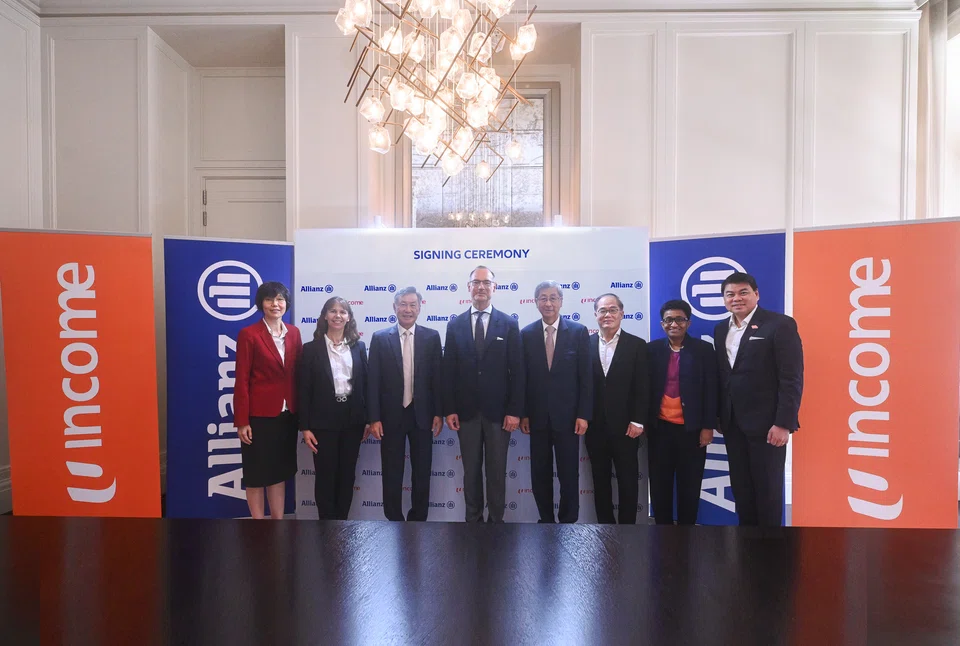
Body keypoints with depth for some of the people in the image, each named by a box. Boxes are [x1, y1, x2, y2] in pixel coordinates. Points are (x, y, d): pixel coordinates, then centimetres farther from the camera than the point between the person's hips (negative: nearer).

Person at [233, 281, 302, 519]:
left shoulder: (294, 333, 6)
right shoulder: (249, 334, -9)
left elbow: (298, 374, 8)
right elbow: (241, 380, -10)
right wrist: (241, 421, -13)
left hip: (287, 414, 5)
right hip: (259, 415, -5)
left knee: (280, 471, 15)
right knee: (256, 473, 9)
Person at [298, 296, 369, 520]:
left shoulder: (358, 347, 6)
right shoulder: (311, 349, -2)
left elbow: (365, 384, 7)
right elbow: (304, 390, -3)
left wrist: (368, 419, 4)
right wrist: (305, 427, -7)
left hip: (352, 420, 3)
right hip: (323, 422, -3)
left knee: (347, 475, 12)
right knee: (325, 475, 6)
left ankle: (341, 521, 27)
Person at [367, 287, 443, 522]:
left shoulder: (432, 337, 1)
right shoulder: (380, 338, -1)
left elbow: (437, 377, 1)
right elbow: (373, 381, -3)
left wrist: (439, 413, -2)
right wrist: (374, 418, -7)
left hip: (422, 415, 1)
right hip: (391, 416, 0)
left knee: (422, 472, 11)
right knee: (392, 473, 10)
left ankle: (418, 519, 27)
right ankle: (394, 520, 25)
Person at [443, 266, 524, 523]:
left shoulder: (509, 324, 0)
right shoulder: (455, 325, 4)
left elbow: (517, 371, -3)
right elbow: (448, 371, 3)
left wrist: (515, 411, -7)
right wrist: (449, 409, -2)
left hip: (498, 411, -1)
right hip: (466, 411, 1)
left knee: (497, 471, 10)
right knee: (471, 470, 12)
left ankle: (496, 519, 25)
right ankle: (473, 518, 27)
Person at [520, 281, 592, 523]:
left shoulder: (578, 332, -2)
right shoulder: (526, 334, 2)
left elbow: (586, 377, -3)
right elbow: (522, 377, 3)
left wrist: (583, 414, -8)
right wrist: (523, 413, 0)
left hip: (567, 416, -1)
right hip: (537, 416, 2)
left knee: (569, 474, 7)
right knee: (539, 474, 11)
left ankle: (568, 521, 24)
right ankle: (546, 519, 27)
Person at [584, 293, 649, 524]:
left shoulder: (637, 345, -1)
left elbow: (642, 387, -4)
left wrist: (637, 421, -9)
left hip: (624, 426, -2)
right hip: (595, 426, 2)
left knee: (628, 481, 7)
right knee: (600, 480, 12)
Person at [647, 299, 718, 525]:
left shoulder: (703, 349, -1)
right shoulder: (652, 349, 3)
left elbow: (711, 390, -2)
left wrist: (708, 426, -5)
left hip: (692, 428, -1)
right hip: (660, 428, 1)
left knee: (689, 485, 9)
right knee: (659, 484, 9)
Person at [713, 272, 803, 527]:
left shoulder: (780, 324, -9)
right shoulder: (721, 329, 11)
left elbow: (792, 378, -13)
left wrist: (783, 423, -17)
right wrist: (719, 416, 10)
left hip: (766, 423, -6)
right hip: (733, 423, 6)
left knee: (768, 487, 6)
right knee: (740, 487, 14)